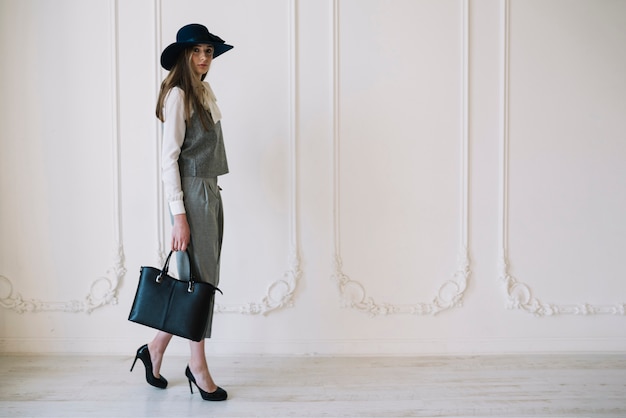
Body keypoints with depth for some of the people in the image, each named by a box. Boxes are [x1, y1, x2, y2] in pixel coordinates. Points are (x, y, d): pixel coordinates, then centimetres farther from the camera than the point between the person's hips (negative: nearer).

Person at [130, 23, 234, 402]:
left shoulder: (206, 92, 14)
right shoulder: (177, 95, -11)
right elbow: (169, 158, -15)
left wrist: (211, 195, 16)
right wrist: (179, 215, -18)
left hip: (212, 192, 9)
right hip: (192, 193, -9)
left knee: (203, 279, 10)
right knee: (199, 279, -2)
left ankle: (157, 348, 24)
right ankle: (198, 366, 11)